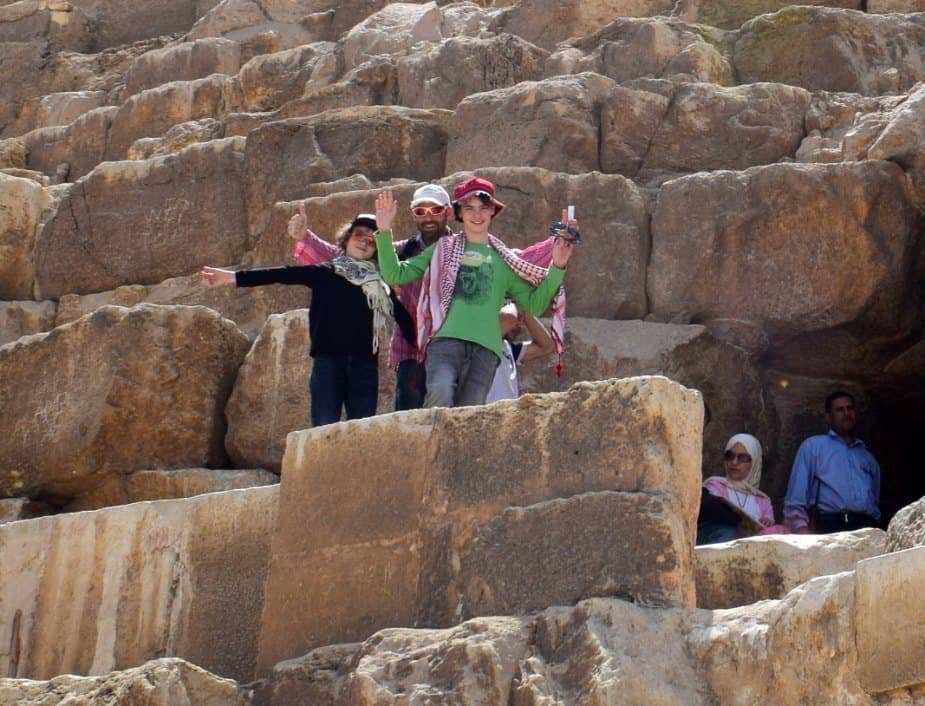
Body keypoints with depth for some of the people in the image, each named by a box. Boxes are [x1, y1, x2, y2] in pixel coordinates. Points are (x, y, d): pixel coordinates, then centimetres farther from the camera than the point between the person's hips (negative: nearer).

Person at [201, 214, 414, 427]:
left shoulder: (380, 283, 16)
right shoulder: (324, 273, 11)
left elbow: (402, 316, 13)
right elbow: (283, 274, 2)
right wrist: (233, 277, -8)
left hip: (364, 363, 2)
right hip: (328, 359, -2)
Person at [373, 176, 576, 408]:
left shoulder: (504, 260, 23)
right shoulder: (443, 249, 19)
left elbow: (534, 304, 18)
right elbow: (395, 275, 14)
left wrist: (556, 268, 7)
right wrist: (384, 232, 4)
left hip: (485, 347, 2)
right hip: (445, 339, -2)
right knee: (440, 393, -32)